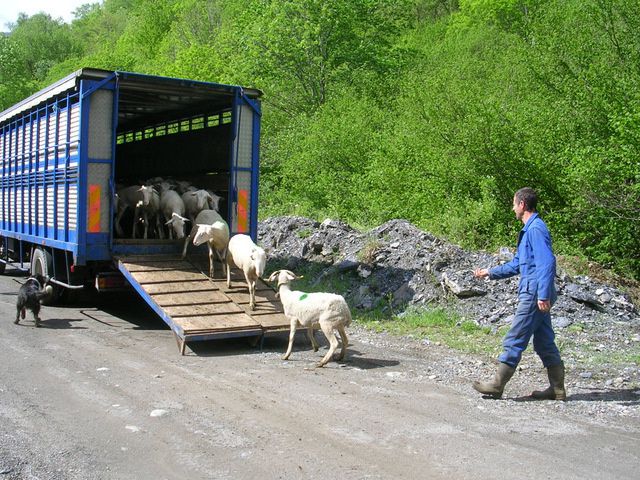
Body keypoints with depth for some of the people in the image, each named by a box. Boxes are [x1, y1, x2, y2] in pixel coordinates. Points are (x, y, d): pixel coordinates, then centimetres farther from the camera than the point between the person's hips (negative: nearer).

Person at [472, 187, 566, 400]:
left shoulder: (536, 229, -14)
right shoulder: (528, 230, 18)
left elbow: (547, 262, -23)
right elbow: (517, 264, 26)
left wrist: (543, 295, -27)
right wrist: (489, 272, 26)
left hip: (534, 295, -10)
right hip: (537, 295, 10)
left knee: (514, 340, -3)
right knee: (544, 342, 12)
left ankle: (497, 385, 5)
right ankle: (557, 389, 18)